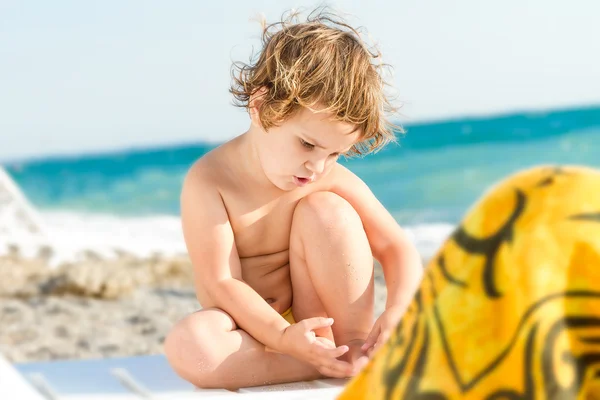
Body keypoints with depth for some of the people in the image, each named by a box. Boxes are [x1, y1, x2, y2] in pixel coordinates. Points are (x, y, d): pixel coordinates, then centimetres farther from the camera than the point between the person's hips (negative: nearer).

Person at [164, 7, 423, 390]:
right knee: (187, 344, -36)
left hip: (316, 321, 2)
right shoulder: (209, 181, -18)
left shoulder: (332, 179, -9)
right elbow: (221, 283, -22)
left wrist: (396, 313, -28)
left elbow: (398, 248, -7)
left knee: (327, 210, -20)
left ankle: (356, 347, -13)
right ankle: (335, 365, -26)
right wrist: (284, 338, -36)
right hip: (249, 325, -2)